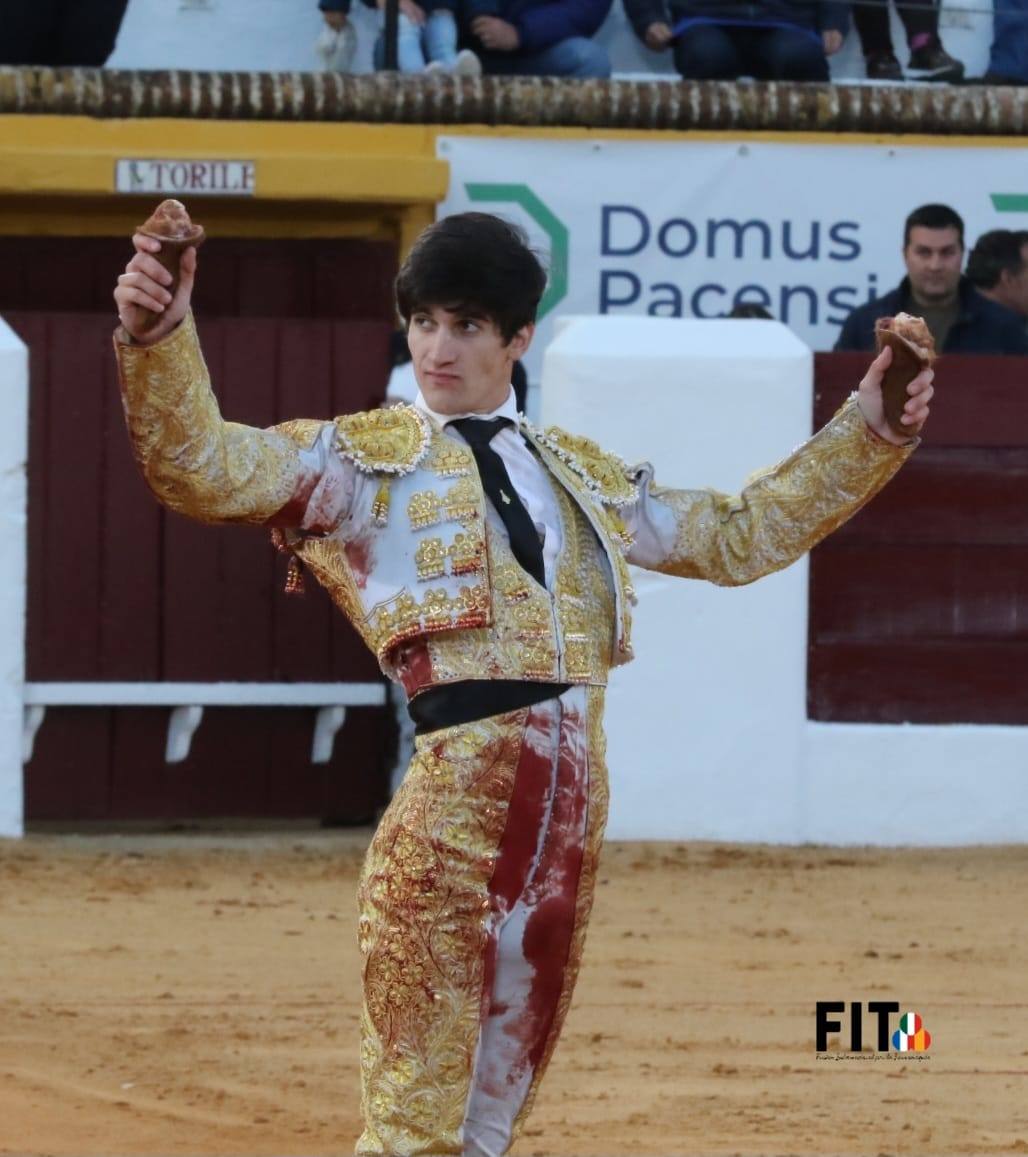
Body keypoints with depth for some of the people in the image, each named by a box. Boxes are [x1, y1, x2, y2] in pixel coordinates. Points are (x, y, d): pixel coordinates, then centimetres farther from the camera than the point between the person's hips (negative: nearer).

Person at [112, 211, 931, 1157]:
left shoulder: (584, 475, 22)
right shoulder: (360, 461, 6)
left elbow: (741, 536, 31)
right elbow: (201, 468, -9)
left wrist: (870, 433, 24)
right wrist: (157, 337, -27)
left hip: (574, 807, 5)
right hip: (455, 794, -5)